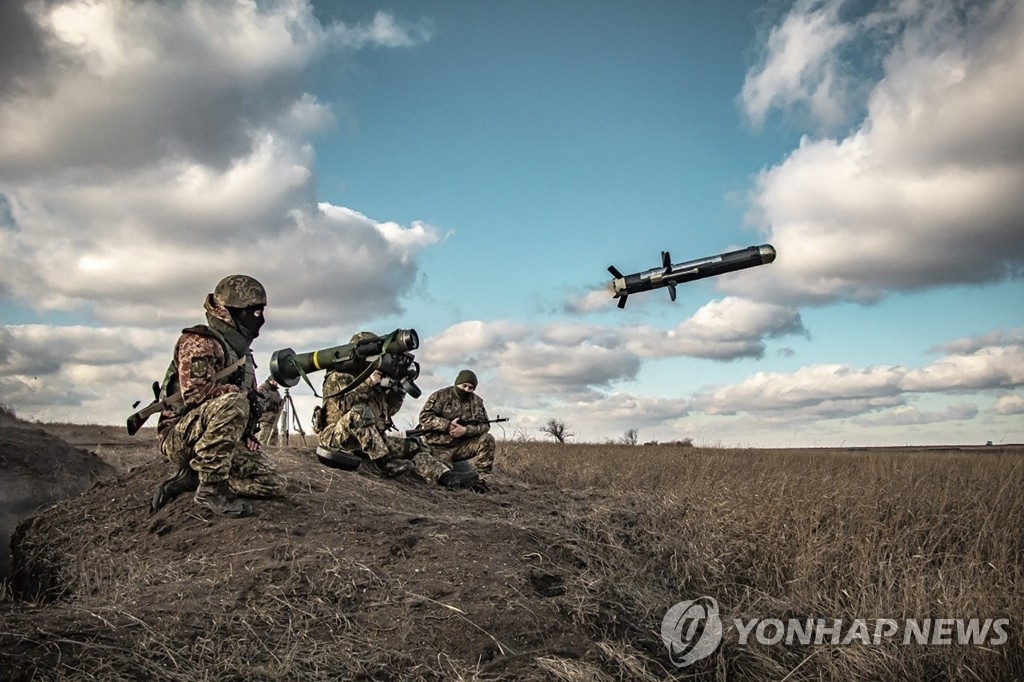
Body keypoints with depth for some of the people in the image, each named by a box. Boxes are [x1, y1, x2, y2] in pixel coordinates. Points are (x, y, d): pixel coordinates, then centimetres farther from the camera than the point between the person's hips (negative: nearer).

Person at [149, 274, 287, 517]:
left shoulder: (242, 352, 17)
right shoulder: (199, 342, -10)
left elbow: (250, 396, 24)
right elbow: (195, 391, -25)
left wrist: (248, 434, 6)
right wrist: (244, 394, -18)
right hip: (181, 437, -8)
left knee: (274, 483, -7)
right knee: (232, 404, -37)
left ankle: (191, 478, 2)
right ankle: (211, 487, -26)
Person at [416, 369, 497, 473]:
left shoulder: (476, 402, 4)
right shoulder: (441, 396, -6)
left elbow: (484, 425, -3)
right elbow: (424, 417, -14)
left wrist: (465, 430, -21)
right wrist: (448, 425, -23)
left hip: (463, 446, 3)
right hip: (441, 448, -3)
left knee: (487, 439, -17)